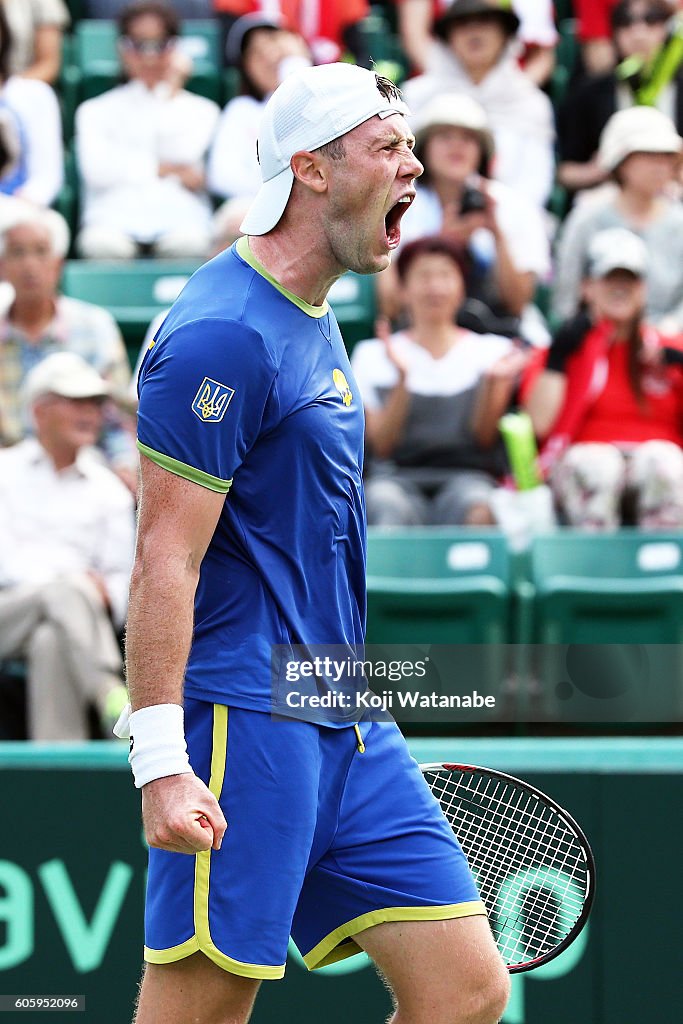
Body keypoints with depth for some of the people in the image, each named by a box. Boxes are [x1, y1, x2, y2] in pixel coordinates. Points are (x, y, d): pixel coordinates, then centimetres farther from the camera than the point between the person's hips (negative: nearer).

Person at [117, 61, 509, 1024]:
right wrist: (160, 761, -24)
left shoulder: (314, 324, 18)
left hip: (348, 728, 10)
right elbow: (164, 562, -18)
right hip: (242, 726, -9)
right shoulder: (222, 334, -13)